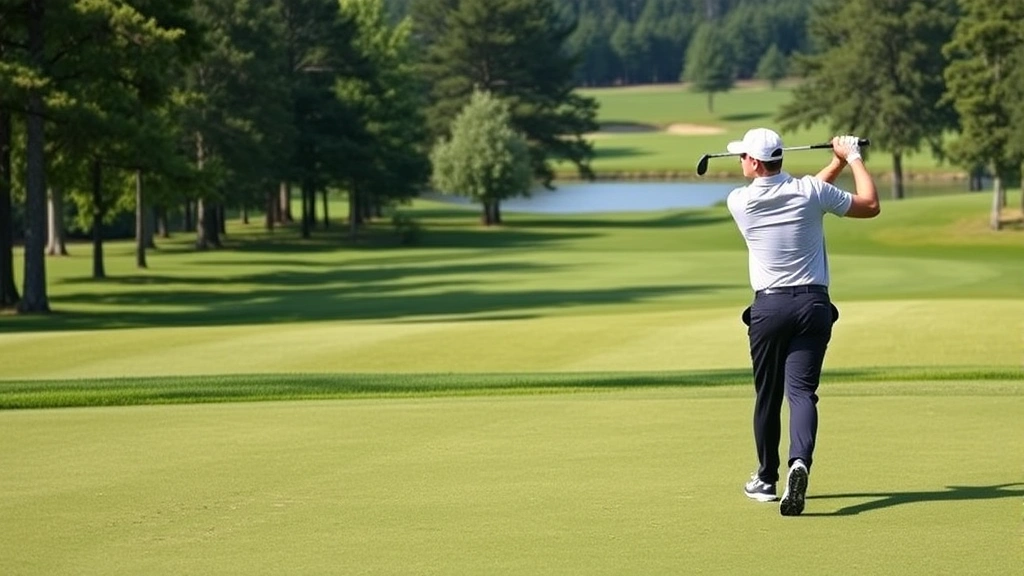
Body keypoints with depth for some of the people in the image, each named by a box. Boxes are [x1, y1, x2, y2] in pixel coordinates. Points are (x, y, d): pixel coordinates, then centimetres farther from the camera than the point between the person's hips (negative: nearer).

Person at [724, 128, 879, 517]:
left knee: (767, 395, 13)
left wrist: (836, 163, 19)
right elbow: (870, 206, 7)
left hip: (768, 307, 0)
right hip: (814, 305, 0)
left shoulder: (739, 202, -2)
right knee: (801, 390, -6)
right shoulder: (810, 191, -4)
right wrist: (852, 158, 19)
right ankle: (800, 462, -32)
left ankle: (766, 479, 24)